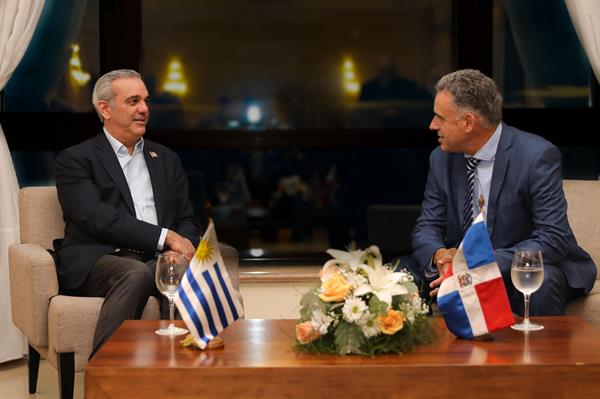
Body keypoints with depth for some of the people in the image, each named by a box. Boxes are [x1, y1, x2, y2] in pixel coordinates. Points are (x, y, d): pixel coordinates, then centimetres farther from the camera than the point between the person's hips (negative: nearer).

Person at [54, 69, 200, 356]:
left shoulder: (166, 159, 25)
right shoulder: (76, 159, 7)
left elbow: (187, 221, 21)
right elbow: (96, 218, -8)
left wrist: (180, 248, -5)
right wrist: (165, 237, -14)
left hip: (156, 260, 4)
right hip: (96, 263, -4)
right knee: (137, 273, -38)